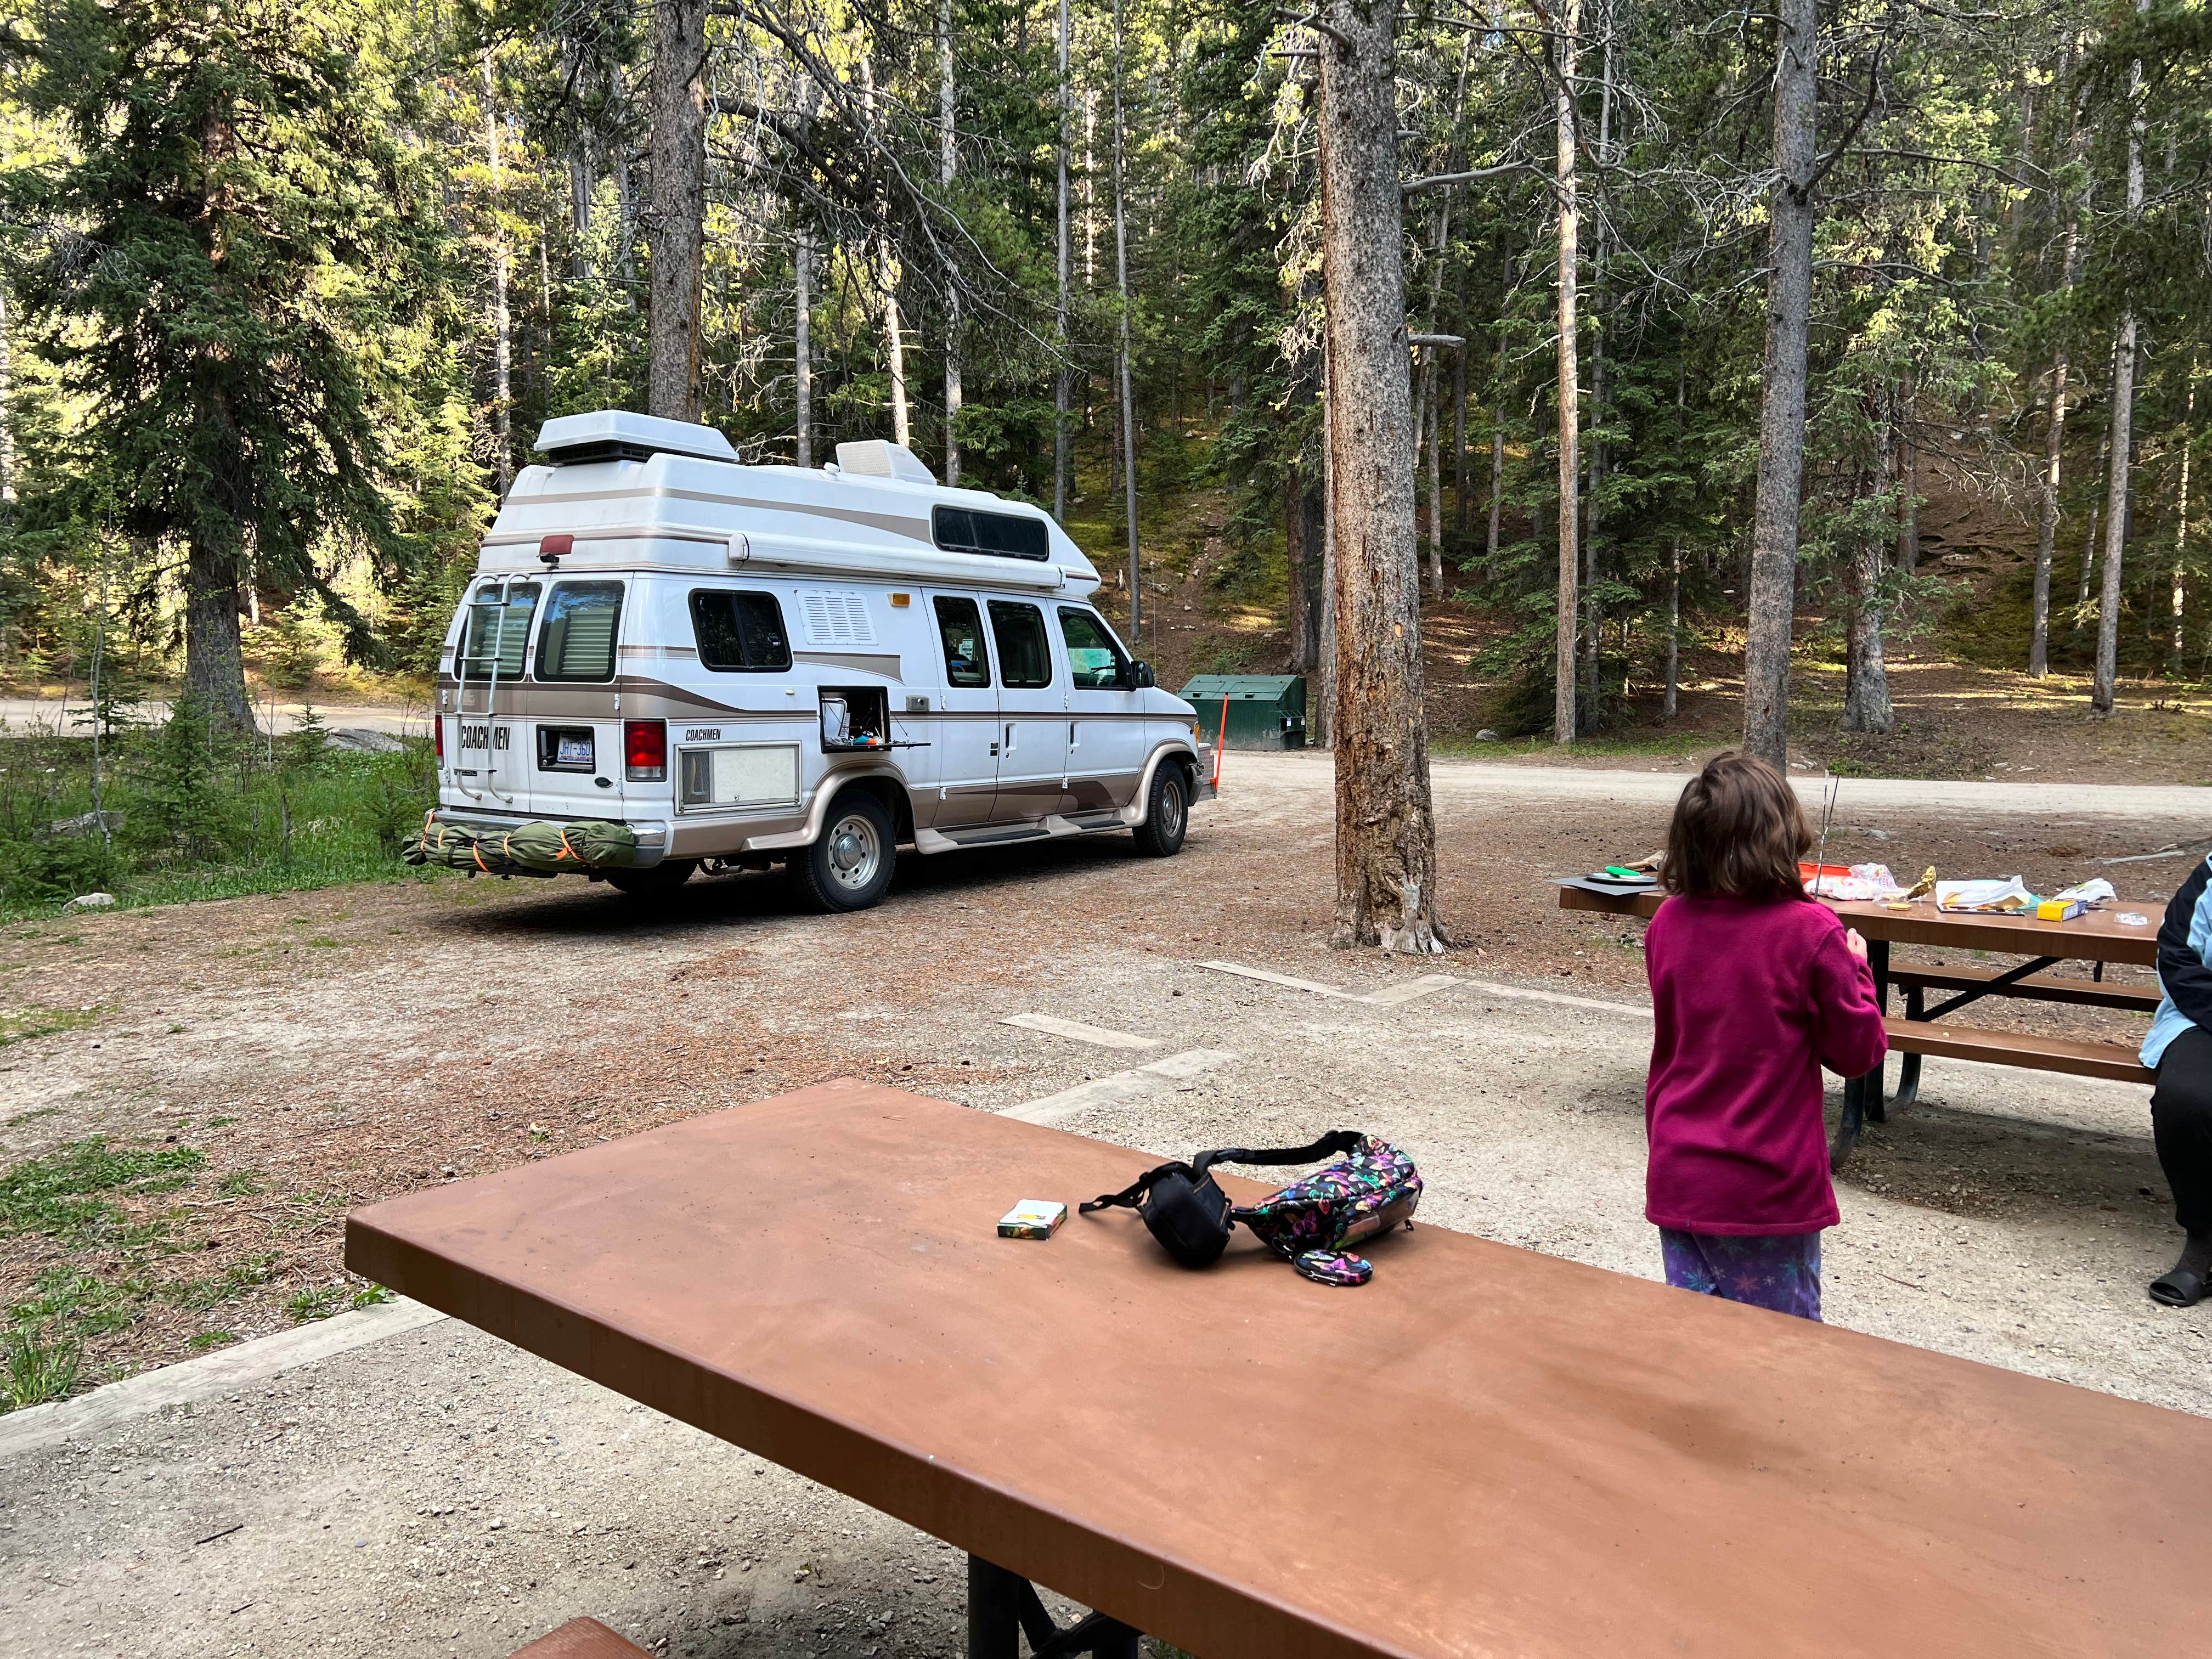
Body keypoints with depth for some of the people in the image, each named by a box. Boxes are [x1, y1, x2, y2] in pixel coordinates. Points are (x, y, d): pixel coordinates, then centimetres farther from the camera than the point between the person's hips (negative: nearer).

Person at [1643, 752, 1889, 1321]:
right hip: (1769, 1189, -4)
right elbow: (1858, 1051, -5)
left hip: (1678, 1181, 4)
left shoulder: (1667, 924, -2)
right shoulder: (1810, 932, -16)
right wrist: (1855, 968, 8)